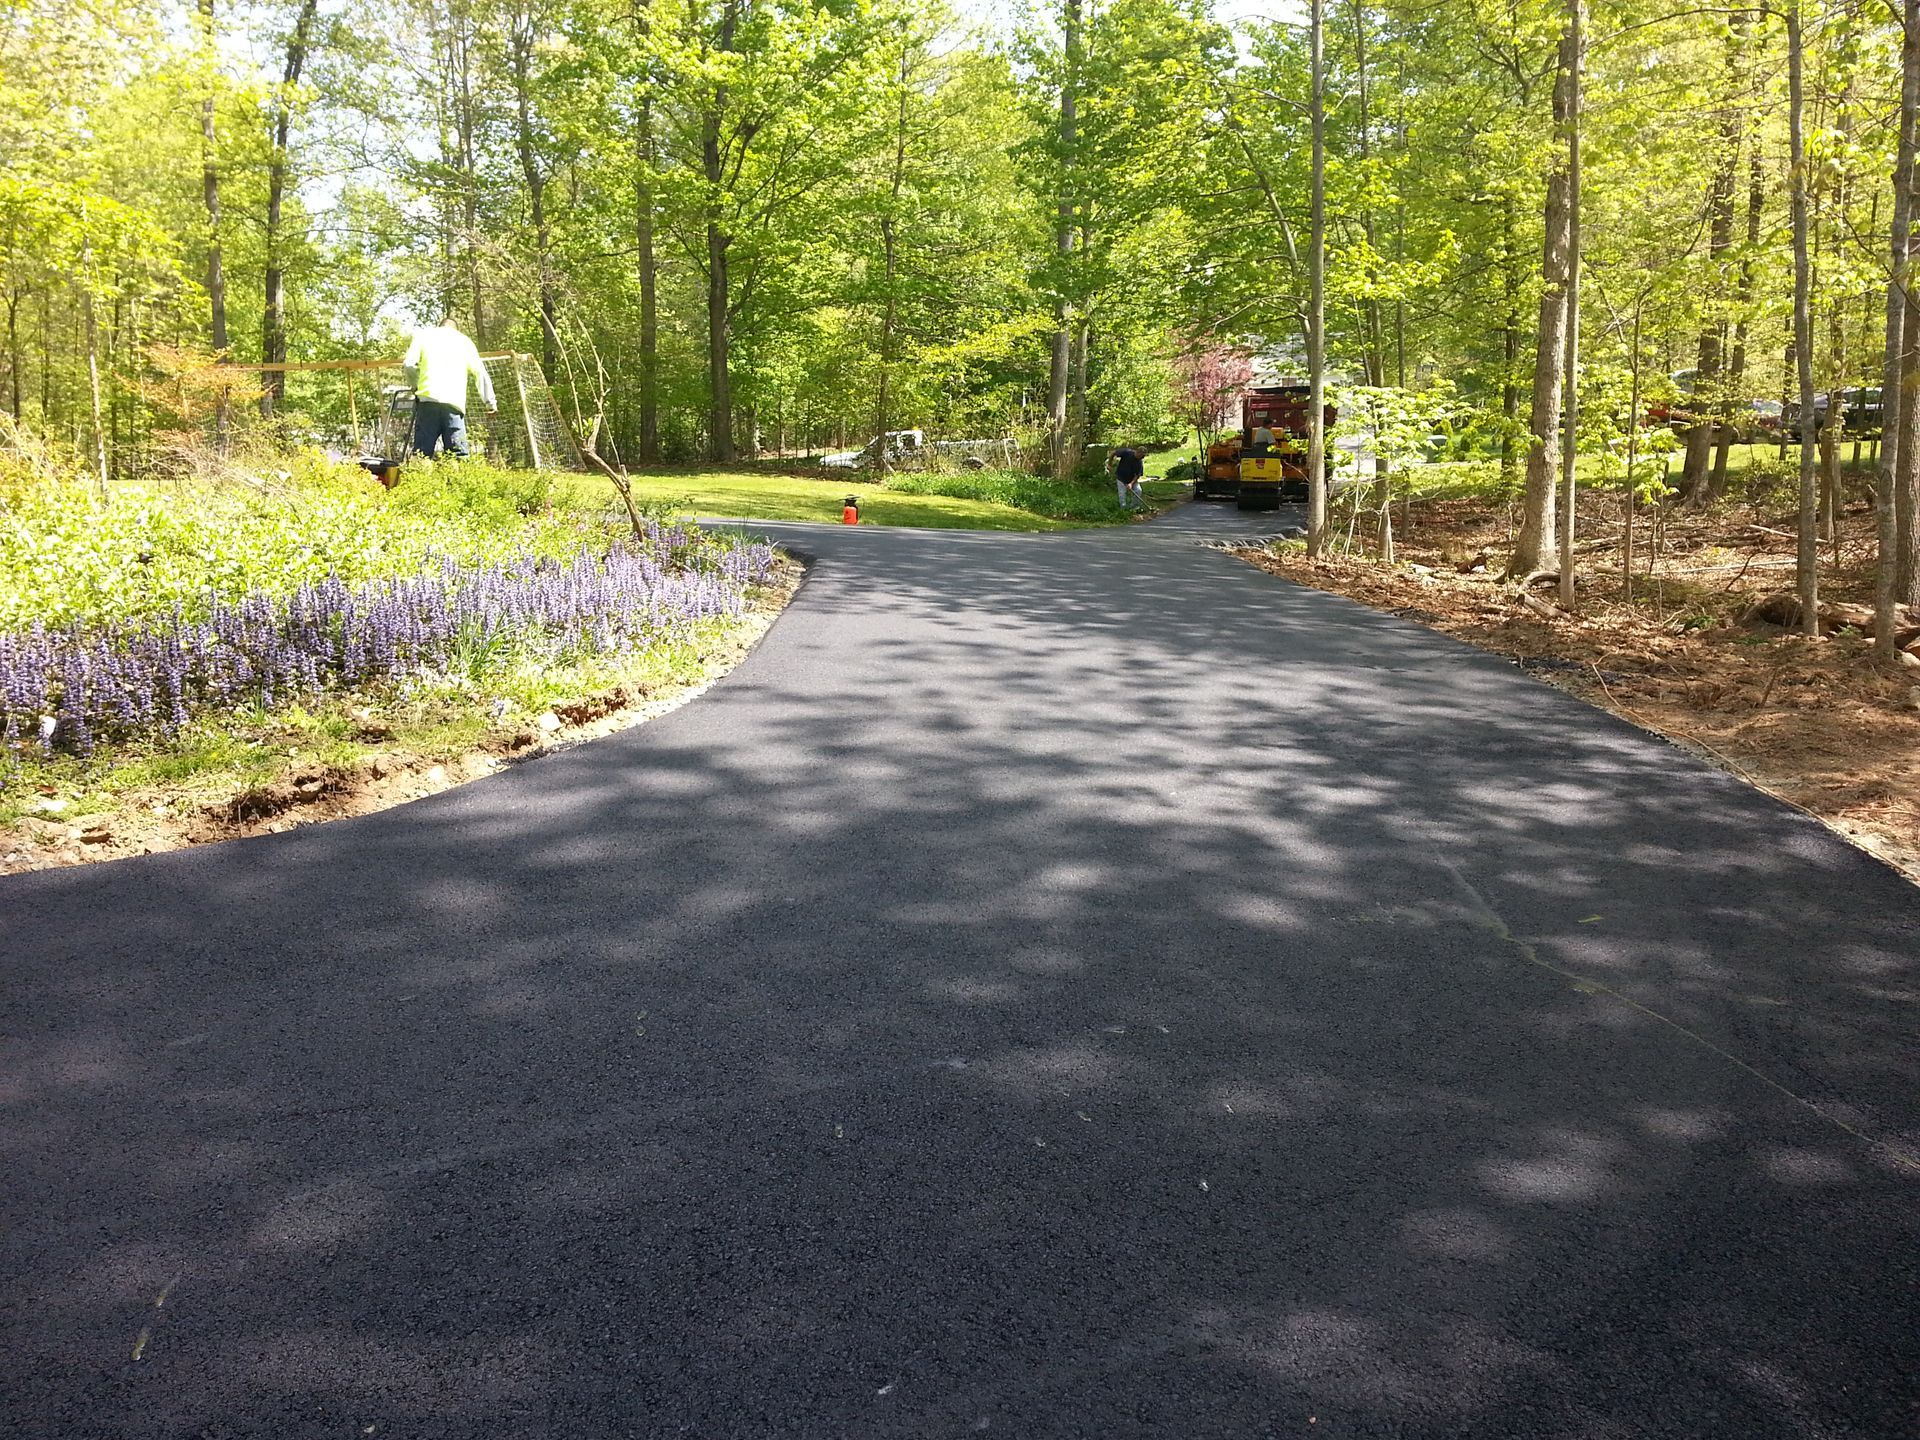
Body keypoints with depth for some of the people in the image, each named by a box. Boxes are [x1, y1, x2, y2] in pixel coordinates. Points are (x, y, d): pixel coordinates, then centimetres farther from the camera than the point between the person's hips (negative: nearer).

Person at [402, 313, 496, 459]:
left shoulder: (423, 334, 18)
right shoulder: (464, 340, 20)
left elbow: (408, 365, 5)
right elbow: (480, 372, 12)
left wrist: (416, 385, 22)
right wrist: (489, 402, 15)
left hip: (428, 398, 0)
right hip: (455, 402, 0)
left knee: (422, 453, -2)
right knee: (458, 454, -4)